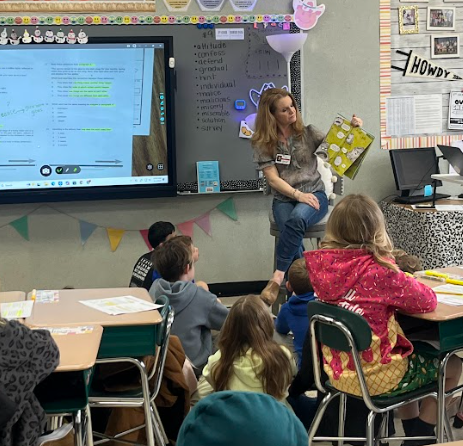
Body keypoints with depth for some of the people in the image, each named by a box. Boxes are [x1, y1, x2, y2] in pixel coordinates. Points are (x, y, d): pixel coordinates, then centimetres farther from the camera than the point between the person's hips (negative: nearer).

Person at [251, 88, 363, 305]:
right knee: (292, 232, -33)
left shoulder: (308, 133, 7)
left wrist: (353, 129, -16)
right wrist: (298, 194, -15)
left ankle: (278, 277, -31)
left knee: (296, 219, -35)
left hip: (314, 194, 0)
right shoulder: (263, 143, 3)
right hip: (284, 199, 0)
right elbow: (273, 179, -2)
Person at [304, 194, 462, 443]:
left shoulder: (323, 264, -7)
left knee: (413, 355, 34)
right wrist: (404, 283, 3)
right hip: (375, 378, -7)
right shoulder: (378, 271, -25)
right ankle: (421, 436, 30)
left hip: (337, 371, 7)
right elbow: (427, 300, -15)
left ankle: (411, 430, 43)